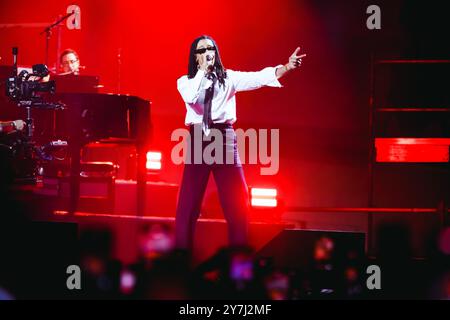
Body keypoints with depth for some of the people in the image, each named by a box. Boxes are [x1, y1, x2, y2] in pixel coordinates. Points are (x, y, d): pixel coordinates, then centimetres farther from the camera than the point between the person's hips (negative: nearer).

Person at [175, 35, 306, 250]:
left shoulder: (228, 77, 9)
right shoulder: (185, 81, 9)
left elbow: (258, 78, -5)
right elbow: (190, 97, -14)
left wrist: (285, 68, -19)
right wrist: (202, 70, -7)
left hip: (224, 139, 1)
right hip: (197, 140, 0)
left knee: (236, 202, -2)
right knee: (188, 202, -2)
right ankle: (183, 250, 7)